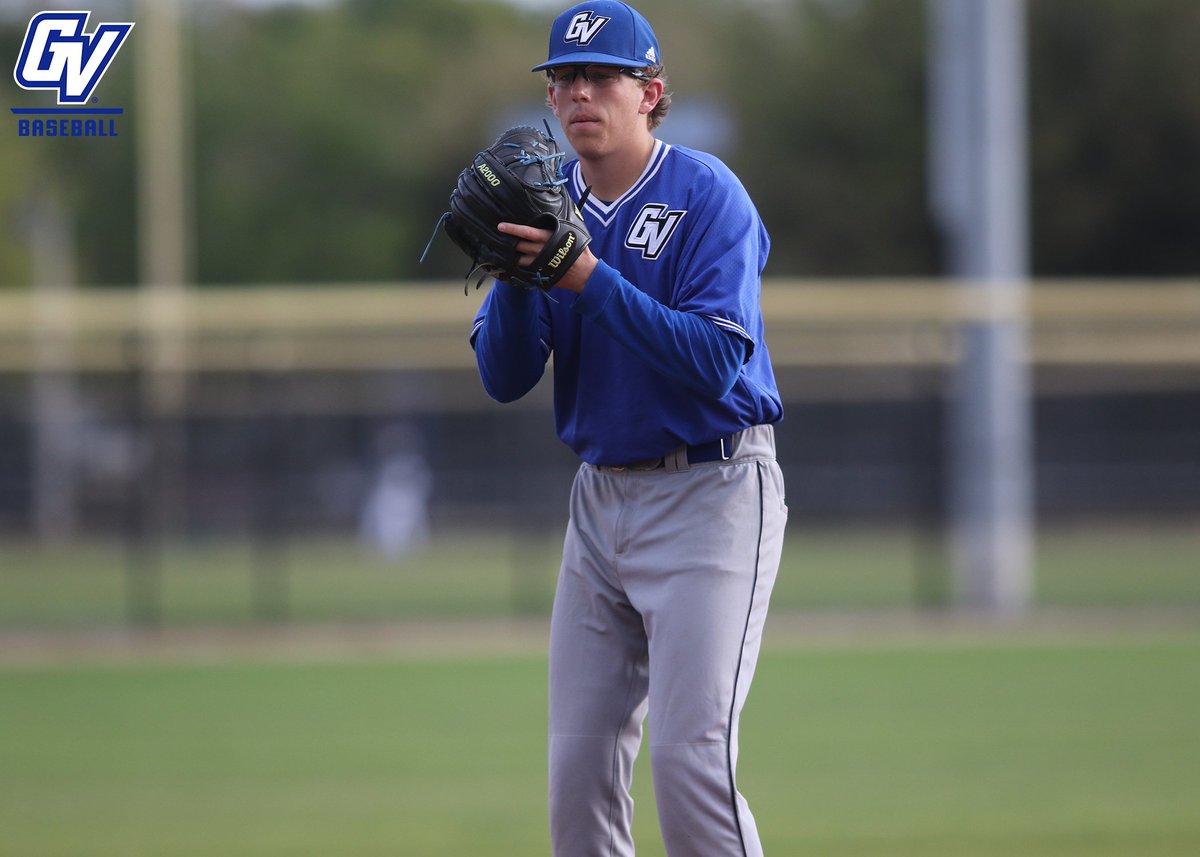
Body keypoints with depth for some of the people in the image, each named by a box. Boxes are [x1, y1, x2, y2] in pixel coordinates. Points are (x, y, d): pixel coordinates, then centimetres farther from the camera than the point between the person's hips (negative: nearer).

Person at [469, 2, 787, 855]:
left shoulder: (707, 195, -11)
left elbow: (716, 361, -22)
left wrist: (589, 278, -26)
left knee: (690, 756, -16)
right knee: (579, 768, 5)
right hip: (602, 496, 6)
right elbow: (504, 378, 2)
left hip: (710, 490, -6)